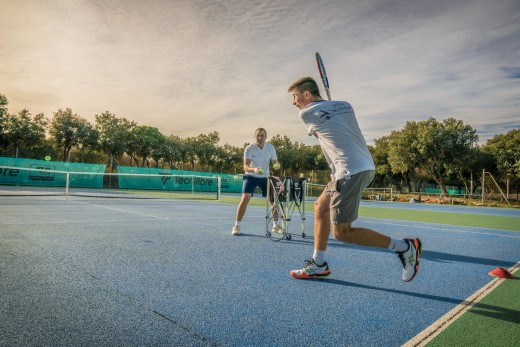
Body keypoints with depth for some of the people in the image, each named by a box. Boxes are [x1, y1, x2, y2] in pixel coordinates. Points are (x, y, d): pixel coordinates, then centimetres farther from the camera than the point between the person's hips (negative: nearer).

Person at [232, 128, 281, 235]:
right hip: (251, 176, -4)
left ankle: (276, 225, 19)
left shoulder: (271, 148, -7)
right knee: (245, 199, -19)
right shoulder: (249, 148, -19)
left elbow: (275, 162, 0)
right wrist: (254, 169, -49)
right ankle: (236, 226, -7)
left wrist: (277, 165, -25)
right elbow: (246, 166, -27)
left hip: (265, 177, 4)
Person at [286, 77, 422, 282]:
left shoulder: (306, 113, -1)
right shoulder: (345, 105, 15)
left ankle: (404, 247, 2)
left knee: (341, 232, -4)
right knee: (320, 206, 17)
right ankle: (318, 265, 21)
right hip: (365, 166, 9)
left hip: (351, 172, -9)